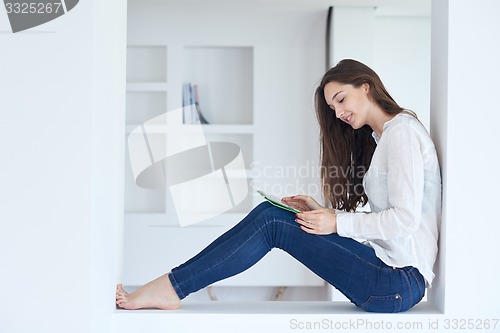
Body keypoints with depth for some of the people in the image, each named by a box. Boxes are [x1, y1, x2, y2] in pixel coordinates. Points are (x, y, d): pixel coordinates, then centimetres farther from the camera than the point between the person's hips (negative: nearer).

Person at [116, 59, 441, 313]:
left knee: (272, 224, -13)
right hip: (389, 272, 8)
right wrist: (322, 212, 4)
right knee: (271, 213, -2)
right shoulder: (376, 139, 20)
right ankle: (170, 288, -4)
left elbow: (405, 220, -19)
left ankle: (169, 288, -8)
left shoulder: (402, 131, -9)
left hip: (400, 280, -8)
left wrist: (338, 223, -12)